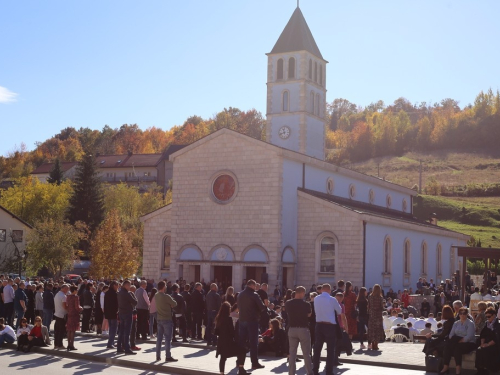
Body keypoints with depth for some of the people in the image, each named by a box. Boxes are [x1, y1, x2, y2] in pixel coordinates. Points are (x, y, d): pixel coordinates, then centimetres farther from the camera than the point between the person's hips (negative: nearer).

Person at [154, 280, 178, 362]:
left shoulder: (156, 296, 4)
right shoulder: (166, 296, -18)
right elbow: (175, 304, -12)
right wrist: (171, 301, 8)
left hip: (159, 319, 7)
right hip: (167, 319, -7)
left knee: (159, 337, 12)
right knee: (168, 338, -2)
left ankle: (158, 356, 16)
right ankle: (168, 356, 0)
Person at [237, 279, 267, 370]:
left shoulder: (240, 295, 11)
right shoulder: (254, 295, -10)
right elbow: (262, 307, -12)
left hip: (242, 320, 6)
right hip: (252, 320, -6)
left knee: (242, 341, 11)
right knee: (253, 342, -2)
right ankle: (255, 363, -3)